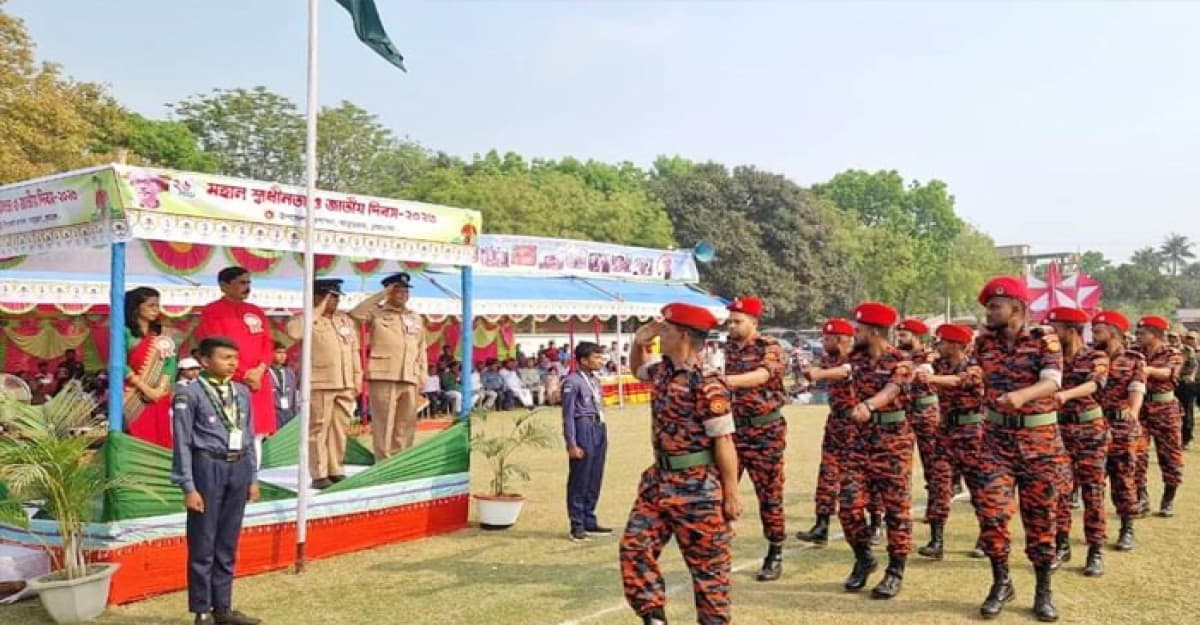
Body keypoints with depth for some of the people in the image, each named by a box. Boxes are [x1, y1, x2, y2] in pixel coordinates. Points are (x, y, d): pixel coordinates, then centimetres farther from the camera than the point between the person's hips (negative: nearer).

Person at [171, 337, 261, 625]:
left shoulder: (242, 392, 9)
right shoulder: (190, 395, -9)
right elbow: (183, 444, -9)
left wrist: (253, 477, 13)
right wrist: (189, 487, -11)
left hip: (238, 467, 6)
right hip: (208, 467, -6)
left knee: (227, 545, 14)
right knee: (203, 545, 4)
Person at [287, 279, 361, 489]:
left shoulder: (346, 320, 15)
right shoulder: (307, 319, -3)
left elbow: (354, 351, 18)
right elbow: (294, 332, -26)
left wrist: (357, 378, 11)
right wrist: (318, 311, -17)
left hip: (345, 384, 6)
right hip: (319, 384, -6)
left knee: (340, 428, 9)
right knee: (319, 429, -3)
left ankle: (335, 471, 17)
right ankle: (319, 475, 2)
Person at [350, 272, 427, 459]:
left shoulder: (416, 319, 19)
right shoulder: (377, 313, 5)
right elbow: (356, 313, -16)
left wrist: (422, 377, 11)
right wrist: (381, 295, -10)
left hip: (409, 379, 5)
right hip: (383, 377, -5)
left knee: (406, 424, 7)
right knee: (384, 423, -4)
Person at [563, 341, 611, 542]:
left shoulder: (595, 379, 14)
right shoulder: (572, 382, -10)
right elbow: (568, 415, -11)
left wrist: (603, 434, 17)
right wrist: (572, 444, -14)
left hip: (599, 429, 8)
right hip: (583, 429, -8)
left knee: (595, 480, 13)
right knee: (579, 481, -1)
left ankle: (589, 522, 23)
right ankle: (577, 526, 7)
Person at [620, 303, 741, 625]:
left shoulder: (707, 384, -20)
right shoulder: (662, 370, 6)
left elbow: (724, 442, -18)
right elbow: (637, 369, 31)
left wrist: (731, 494, -16)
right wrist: (638, 343, 9)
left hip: (697, 486, -8)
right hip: (660, 478, 9)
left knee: (707, 564, 5)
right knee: (635, 546, 6)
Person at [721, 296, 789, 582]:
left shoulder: (771, 349, -10)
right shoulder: (727, 348, 8)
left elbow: (762, 375, -31)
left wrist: (728, 380, -46)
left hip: (765, 431, -5)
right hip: (730, 428, 5)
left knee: (769, 495, 4)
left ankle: (775, 556, 17)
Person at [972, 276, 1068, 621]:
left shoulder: (1044, 340, -8)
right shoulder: (984, 342, 3)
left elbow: (1051, 382, -24)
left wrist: (1022, 395, -42)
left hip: (1040, 439, -2)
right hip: (997, 437, 2)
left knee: (1040, 516, 5)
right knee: (992, 511, -8)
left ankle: (1043, 589, 18)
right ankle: (1001, 582, 9)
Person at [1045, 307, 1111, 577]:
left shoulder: (1096, 357, -7)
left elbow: (1095, 382, -27)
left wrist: (1067, 394, -46)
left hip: (1090, 431, -3)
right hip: (1059, 429, 3)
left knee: (1092, 491, 1)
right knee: (1058, 490, 4)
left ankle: (1095, 552, 8)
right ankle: (1061, 546, 16)